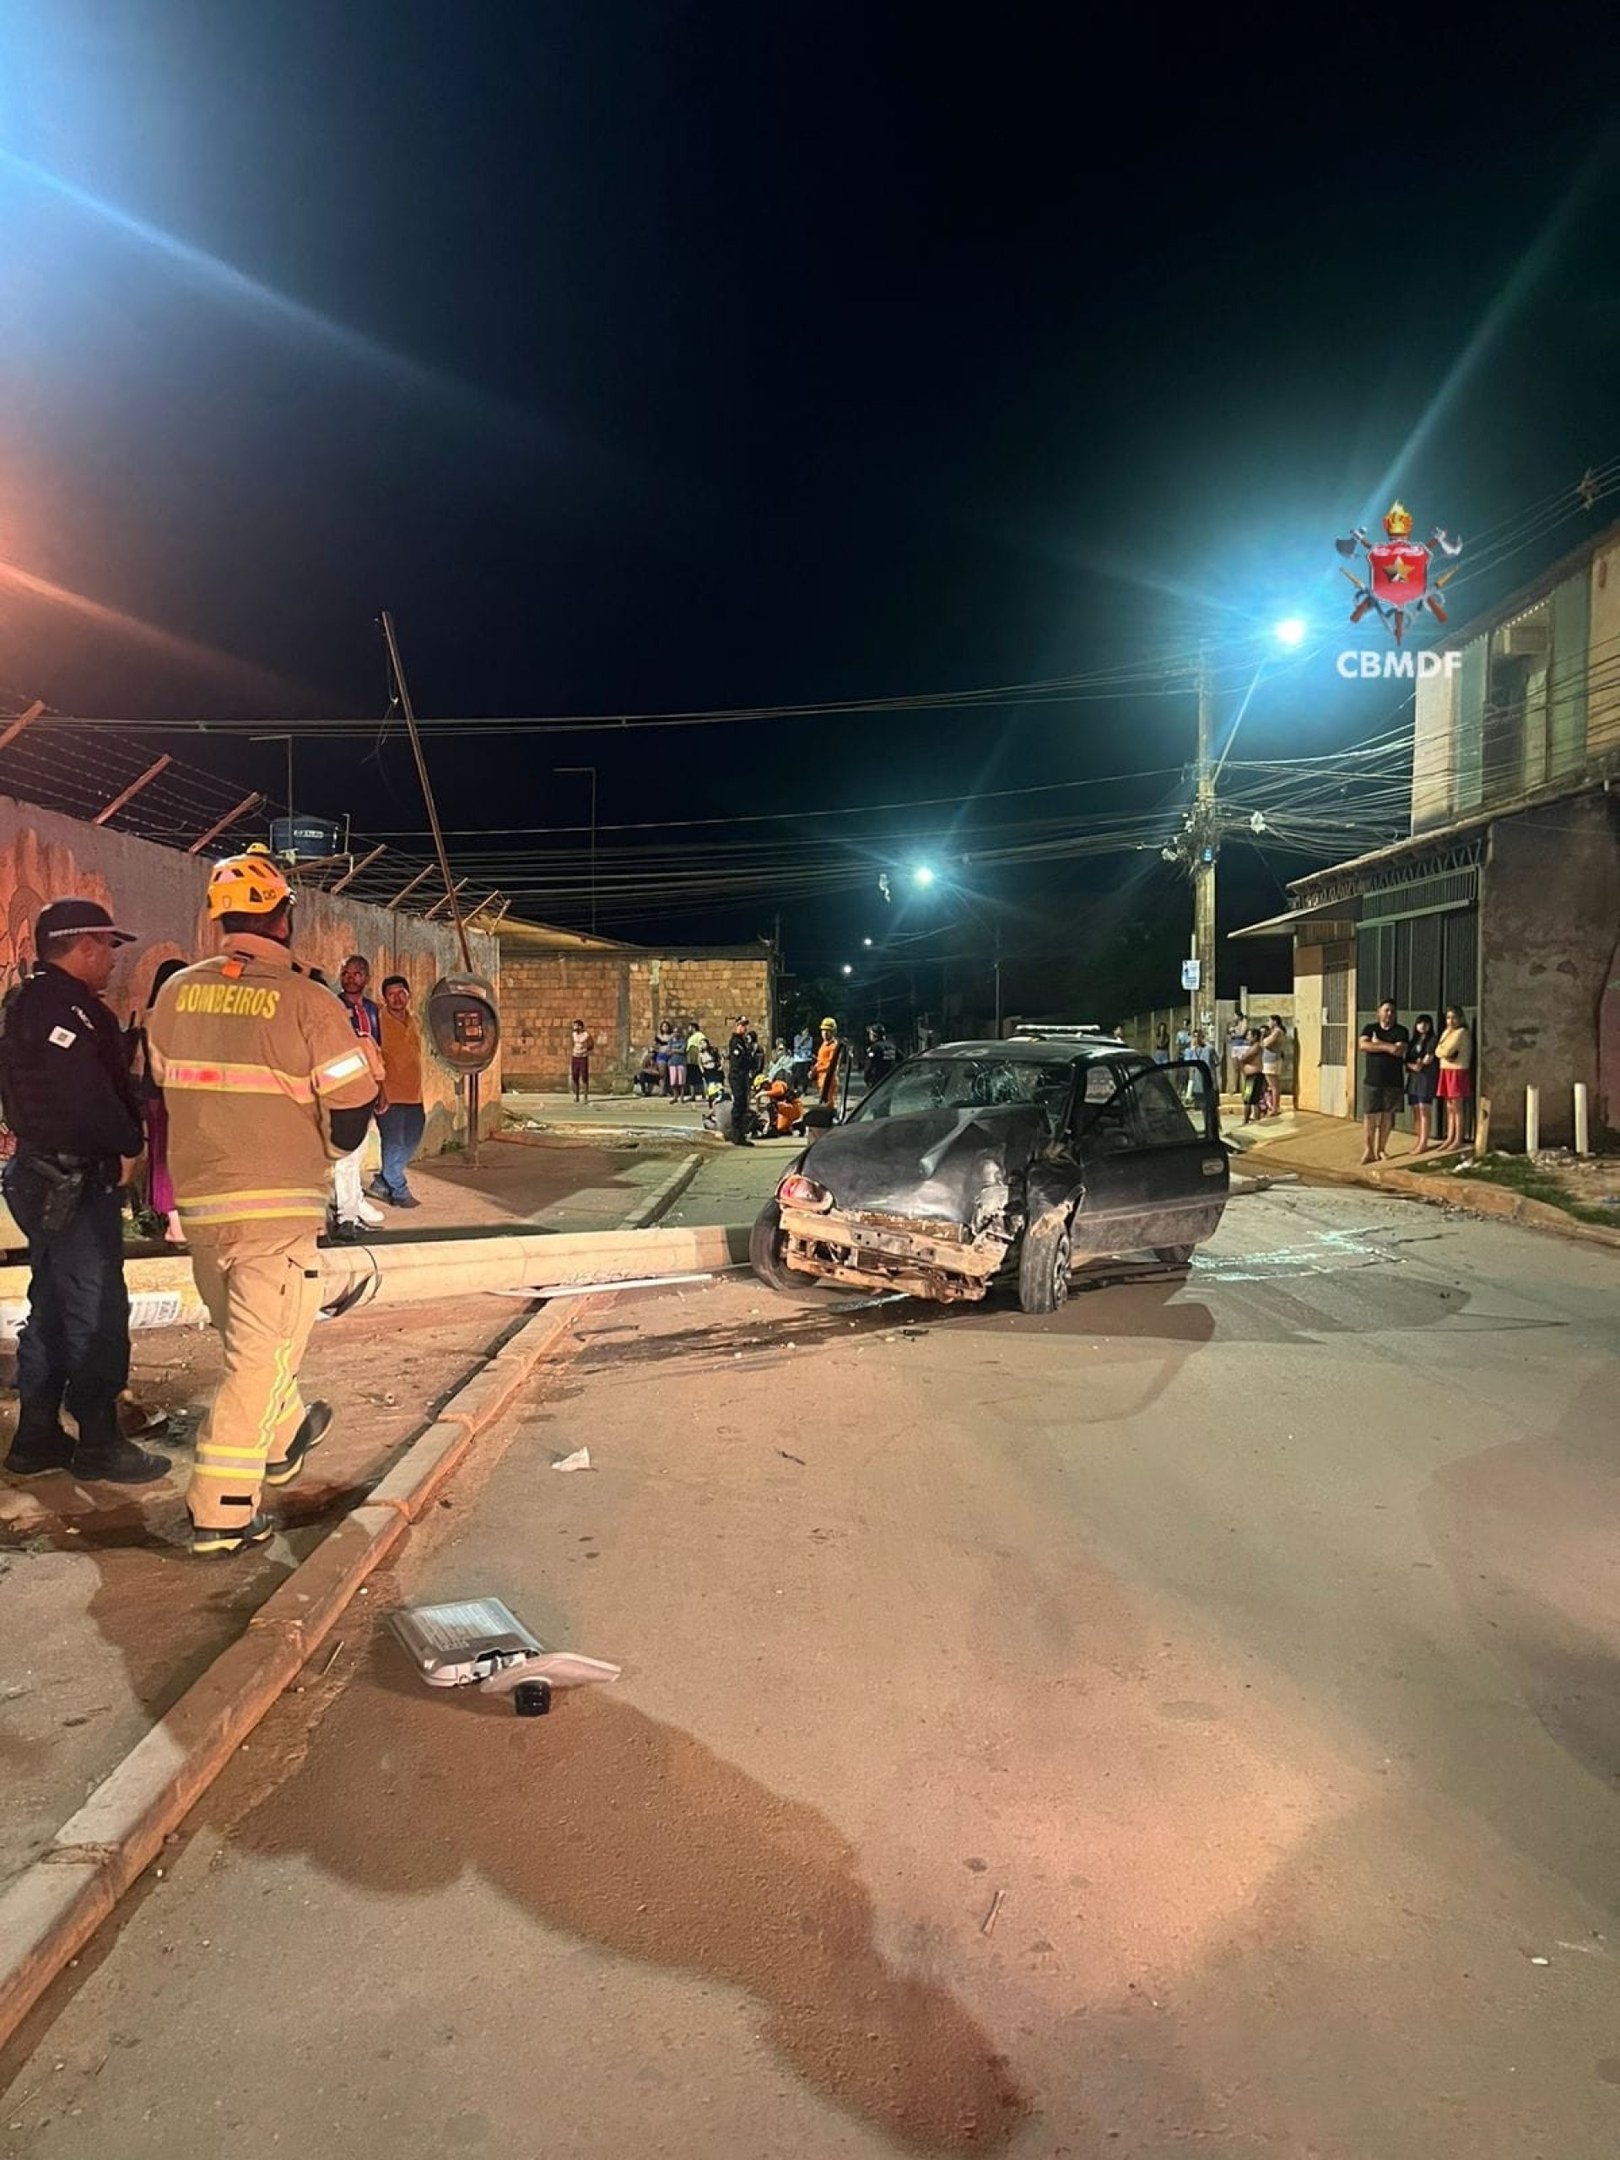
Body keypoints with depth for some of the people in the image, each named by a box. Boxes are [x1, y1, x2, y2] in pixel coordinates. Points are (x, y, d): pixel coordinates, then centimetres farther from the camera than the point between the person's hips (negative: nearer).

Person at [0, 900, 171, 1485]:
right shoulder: (63, 1005, -18)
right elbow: (86, 1094, -24)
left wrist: (122, 1134, 6)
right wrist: (129, 1144, -9)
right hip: (73, 1180, -11)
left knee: (52, 1305, 17)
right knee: (96, 1309, -4)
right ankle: (98, 1444, 5)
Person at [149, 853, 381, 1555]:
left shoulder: (176, 992, 2)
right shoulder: (308, 1002, -13)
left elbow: (165, 1087, 12)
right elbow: (351, 1116, -11)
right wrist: (316, 1153, 11)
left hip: (196, 1201, 6)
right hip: (278, 1207, -6)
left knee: (242, 1333, 24)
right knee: (261, 1352, 2)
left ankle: (283, 1437, 44)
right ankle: (221, 1512, 4)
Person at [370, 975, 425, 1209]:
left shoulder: (413, 1020, 11)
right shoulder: (379, 1021, -10)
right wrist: (381, 1093, -17)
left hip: (414, 1096, 7)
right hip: (390, 1096, -7)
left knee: (410, 1142, 13)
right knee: (394, 1144, -1)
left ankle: (382, 1183, 28)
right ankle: (398, 1191, 13)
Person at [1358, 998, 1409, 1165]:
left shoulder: (1401, 1031, 3)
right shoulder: (1369, 1028, 7)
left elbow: (1399, 1051, -14)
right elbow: (1362, 1045, -11)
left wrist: (1377, 1043, -9)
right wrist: (1386, 1046, -16)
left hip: (1393, 1082, 0)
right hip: (1371, 1081, 0)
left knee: (1387, 1116, 4)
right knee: (1371, 1116, -3)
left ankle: (1381, 1149, 13)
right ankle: (1369, 1149, 6)